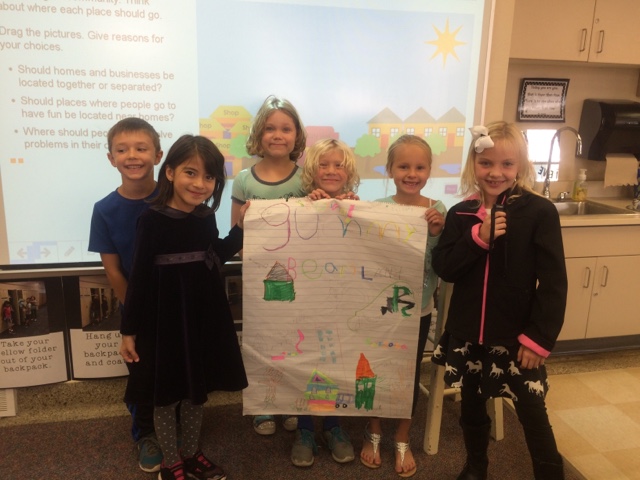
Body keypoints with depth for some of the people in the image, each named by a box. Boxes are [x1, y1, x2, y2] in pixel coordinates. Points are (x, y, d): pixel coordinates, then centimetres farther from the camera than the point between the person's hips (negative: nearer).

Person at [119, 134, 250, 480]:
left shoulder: (206, 217, 0)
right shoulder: (153, 219, -15)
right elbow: (140, 277, -12)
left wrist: (240, 229, 3)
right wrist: (129, 329, -10)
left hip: (205, 316, 5)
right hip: (164, 318, -5)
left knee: (197, 391, 18)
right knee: (166, 394, 11)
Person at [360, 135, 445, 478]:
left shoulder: (437, 211, -7)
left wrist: (436, 233, -23)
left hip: (418, 309, 1)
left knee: (410, 374, 14)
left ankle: (402, 440, 36)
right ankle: (374, 433, 38)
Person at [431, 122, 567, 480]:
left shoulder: (540, 212, -11)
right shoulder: (460, 215, 0)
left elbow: (554, 283, -11)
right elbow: (444, 268, -8)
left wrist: (539, 338, -14)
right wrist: (478, 238, -20)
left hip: (518, 337, -3)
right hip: (467, 334, 4)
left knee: (533, 415, 7)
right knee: (472, 407, 20)